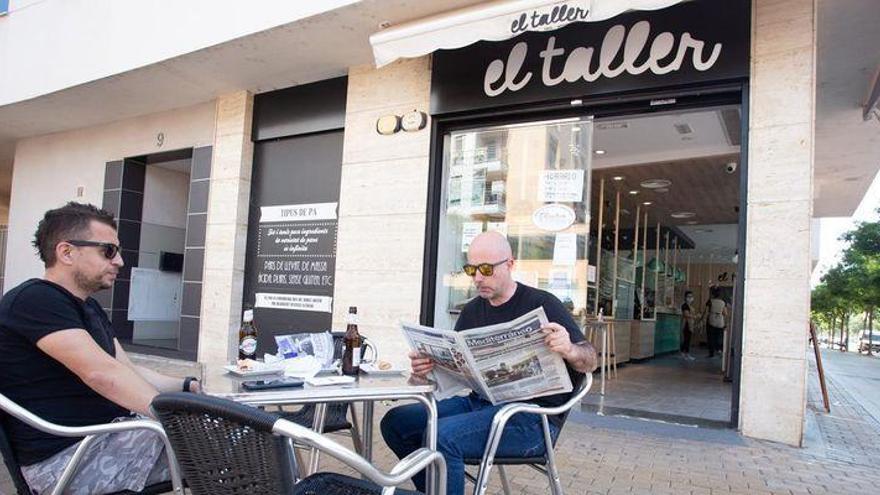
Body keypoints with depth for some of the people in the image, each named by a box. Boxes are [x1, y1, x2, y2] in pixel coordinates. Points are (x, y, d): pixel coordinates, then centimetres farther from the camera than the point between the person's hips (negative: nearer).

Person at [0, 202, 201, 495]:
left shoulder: (89, 308, 17)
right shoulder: (36, 299, -16)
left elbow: (129, 372, 13)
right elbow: (101, 373, -27)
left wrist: (188, 387, -3)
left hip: (107, 435, 9)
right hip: (65, 457, -9)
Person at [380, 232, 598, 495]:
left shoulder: (542, 304, -6)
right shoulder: (472, 311, 13)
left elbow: (590, 362, -7)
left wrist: (569, 350, -31)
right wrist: (426, 365, -14)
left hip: (531, 415, -7)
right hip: (479, 402, 7)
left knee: (442, 436, -29)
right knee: (396, 422, -2)